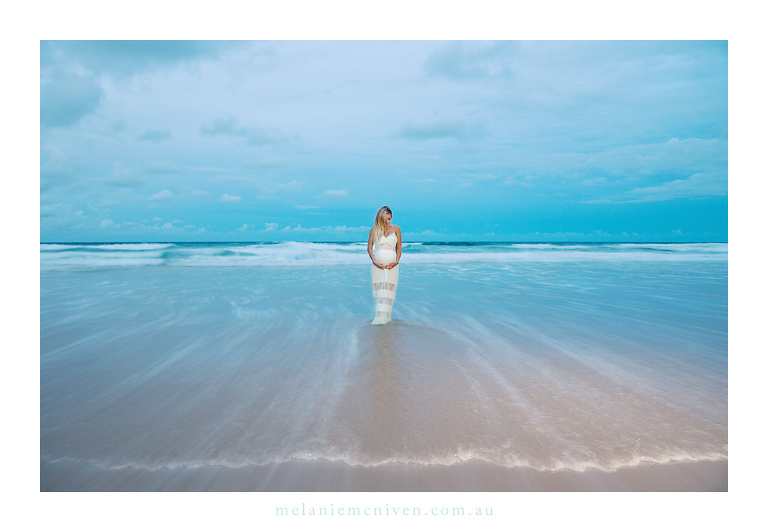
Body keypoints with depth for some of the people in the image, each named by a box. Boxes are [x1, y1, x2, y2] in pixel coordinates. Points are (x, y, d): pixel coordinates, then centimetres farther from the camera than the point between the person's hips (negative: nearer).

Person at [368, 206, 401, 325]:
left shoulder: (396, 229, 9)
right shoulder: (374, 229, 7)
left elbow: (399, 247, 11)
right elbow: (369, 247, 6)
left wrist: (396, 261, -4)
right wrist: (375, 261, -8)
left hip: (392, 265, 0)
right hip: (378, 264, 0)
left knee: (389, 288, -6)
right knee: (378, 288, -5)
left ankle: (385, 316, -3)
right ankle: (379, 314, 1)